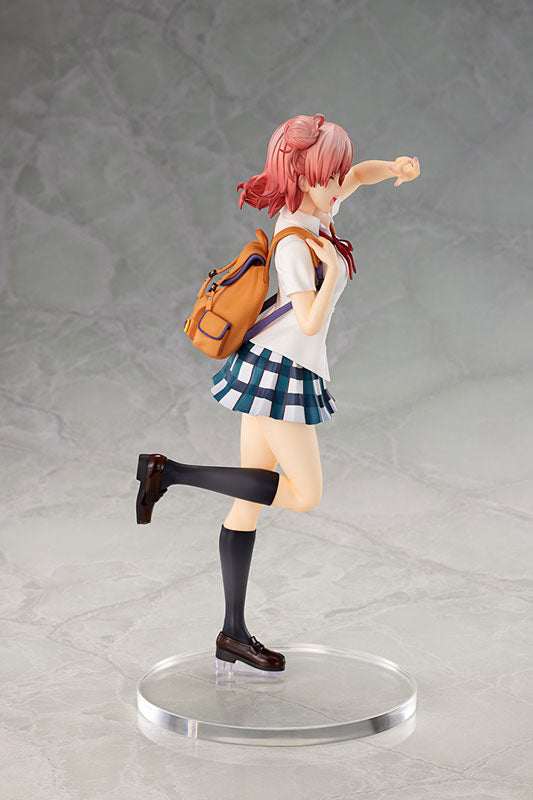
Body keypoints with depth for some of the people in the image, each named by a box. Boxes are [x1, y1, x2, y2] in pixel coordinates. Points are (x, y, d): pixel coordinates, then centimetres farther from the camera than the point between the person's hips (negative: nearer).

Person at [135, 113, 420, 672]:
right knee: (304, 494, -5)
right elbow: (311, 322, -22)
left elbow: (360, 173, 24)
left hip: (270, 368, 9)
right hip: (281, 371, -9)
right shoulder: (296, 242, -18)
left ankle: (234, 635, 13)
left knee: (251, 502, 8)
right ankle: (169, 470, -5)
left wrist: (395, 167, 6)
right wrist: (333, 270, -31)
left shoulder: (314, 213, 8)